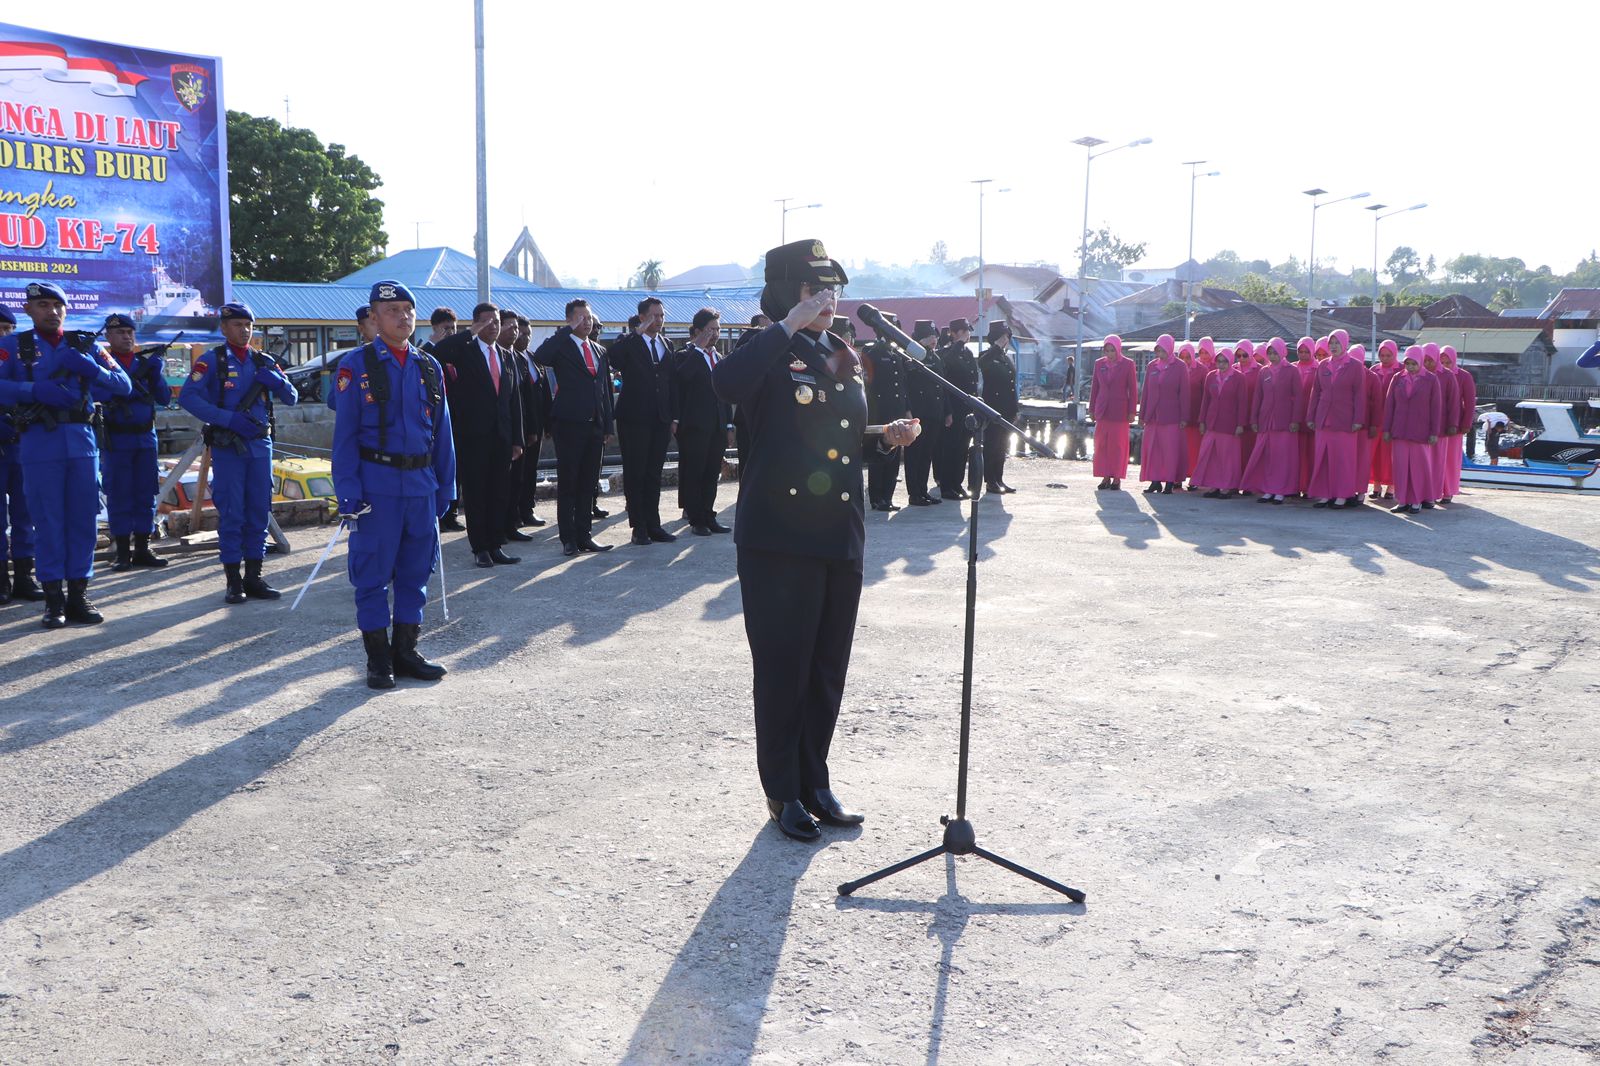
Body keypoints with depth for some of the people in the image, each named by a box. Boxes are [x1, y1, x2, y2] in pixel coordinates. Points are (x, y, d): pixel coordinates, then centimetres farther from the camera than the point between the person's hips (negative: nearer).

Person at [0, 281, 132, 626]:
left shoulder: (84, 344, 13)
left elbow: (124, 385, 8)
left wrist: (91, 369, -9)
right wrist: (35, 390, -21)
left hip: (81, 442, 2)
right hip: (40, 444, -2)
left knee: (83, 518, 3)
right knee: (47, 521, -1)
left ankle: (78, 595, 13)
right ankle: (54, 600, 7)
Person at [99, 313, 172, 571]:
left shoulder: (146, 362, 12)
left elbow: (164, 399, 6)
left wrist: (156, 373, -8)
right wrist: (138, 376, -23)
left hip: (145, 436, 4)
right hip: (115, 439, -4)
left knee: (146, 494, 5)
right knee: (119, 496, -2)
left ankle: (142, 549, 11)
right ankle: (122, 553, 3)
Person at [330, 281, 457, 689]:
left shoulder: (429, 366, 10)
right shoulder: (356, 365, -2)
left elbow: (442, 432, 13)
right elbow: (344, 435, -4)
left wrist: (444, 486, 10)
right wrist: (348, 494, -11)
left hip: (421, 483, 5)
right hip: (376, 483, -4)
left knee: (416, 570, 10)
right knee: (373, 572, 2)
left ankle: (405, 651, 22)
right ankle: (377, 658, 12)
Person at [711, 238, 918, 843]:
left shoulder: (844, 357, 14)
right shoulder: (770, 357, -7)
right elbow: (726, 384, -31)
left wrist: (886, 436, 4)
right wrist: (789, 325, -27)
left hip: (840, 537, 7)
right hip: (780, 540, -6)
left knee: (828, 668, 12)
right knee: (783, 669, 2)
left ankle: (815, 783, 26)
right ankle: (783, 792, 16)